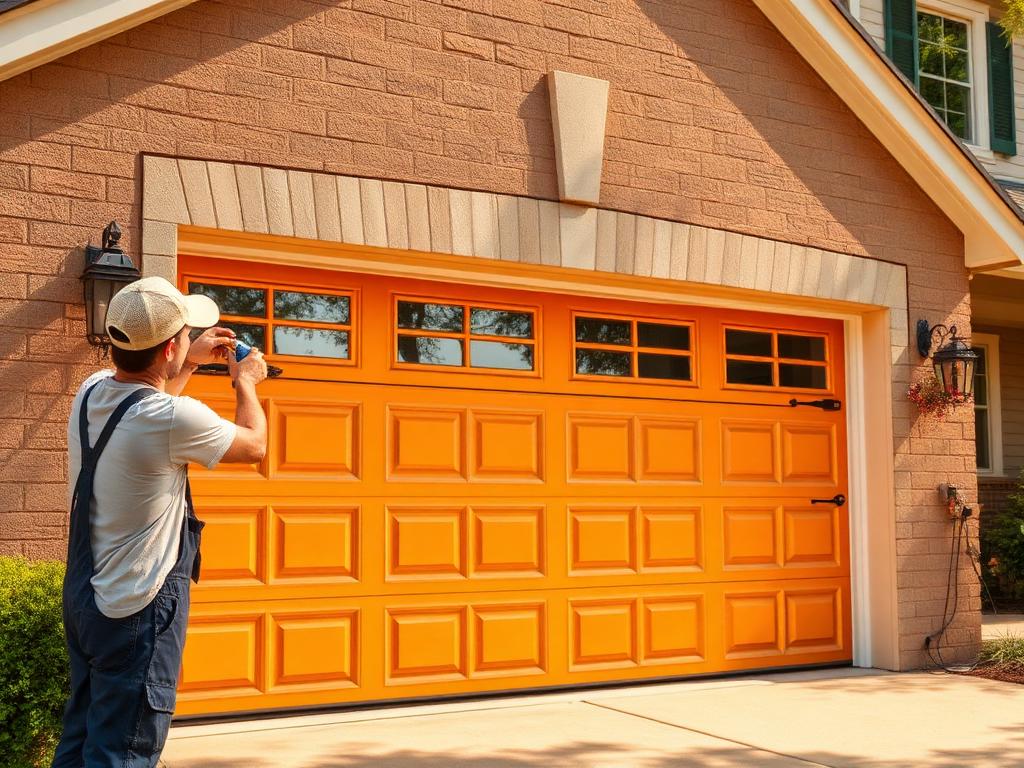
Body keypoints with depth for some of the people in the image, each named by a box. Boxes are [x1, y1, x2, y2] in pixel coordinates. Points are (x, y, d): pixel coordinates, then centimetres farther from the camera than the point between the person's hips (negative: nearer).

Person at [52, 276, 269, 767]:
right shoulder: (174, 419, -23)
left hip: (82, 596, 8)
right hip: (138, 613, -8)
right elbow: (254, 445, -4)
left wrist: (191, 362, 27)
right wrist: (246, 382, 12)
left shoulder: (91, 392, 0)